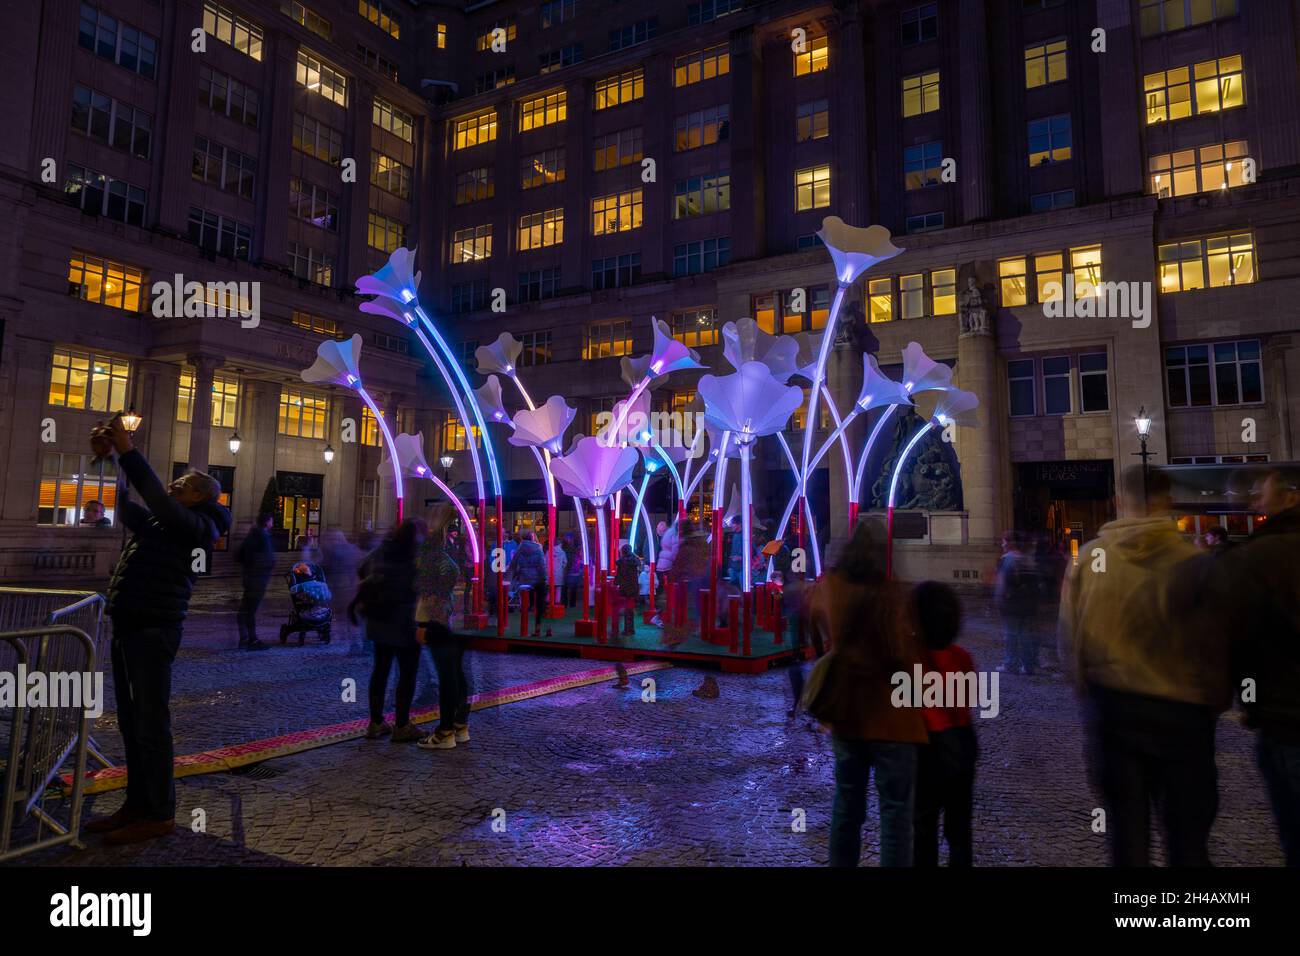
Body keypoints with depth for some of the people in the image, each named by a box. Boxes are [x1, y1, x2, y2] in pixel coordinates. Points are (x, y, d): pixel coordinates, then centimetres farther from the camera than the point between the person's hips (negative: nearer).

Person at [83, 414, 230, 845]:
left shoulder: (197, 525, -9)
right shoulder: (159, 522, 17)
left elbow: (159, 500, -24)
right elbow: (122, 504, 23)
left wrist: (128, 451, -22)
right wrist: (107, 458, 9)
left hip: (154, 631, -9)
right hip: (128, 629, 9)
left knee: (151, 724, -3)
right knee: (131, 723, 14)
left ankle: (160, 814, 6)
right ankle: (136, 804, 24)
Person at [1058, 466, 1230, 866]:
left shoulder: (1090, 556, -6)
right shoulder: (1193, 561, -13)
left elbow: (1068, 637, 0)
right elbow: (1215, 647, -6)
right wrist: (1215, 702, 12)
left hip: (1109, 706, 2)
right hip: (1179, 712, -2)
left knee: (1125, 824, 12)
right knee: (1187, 833, 12)